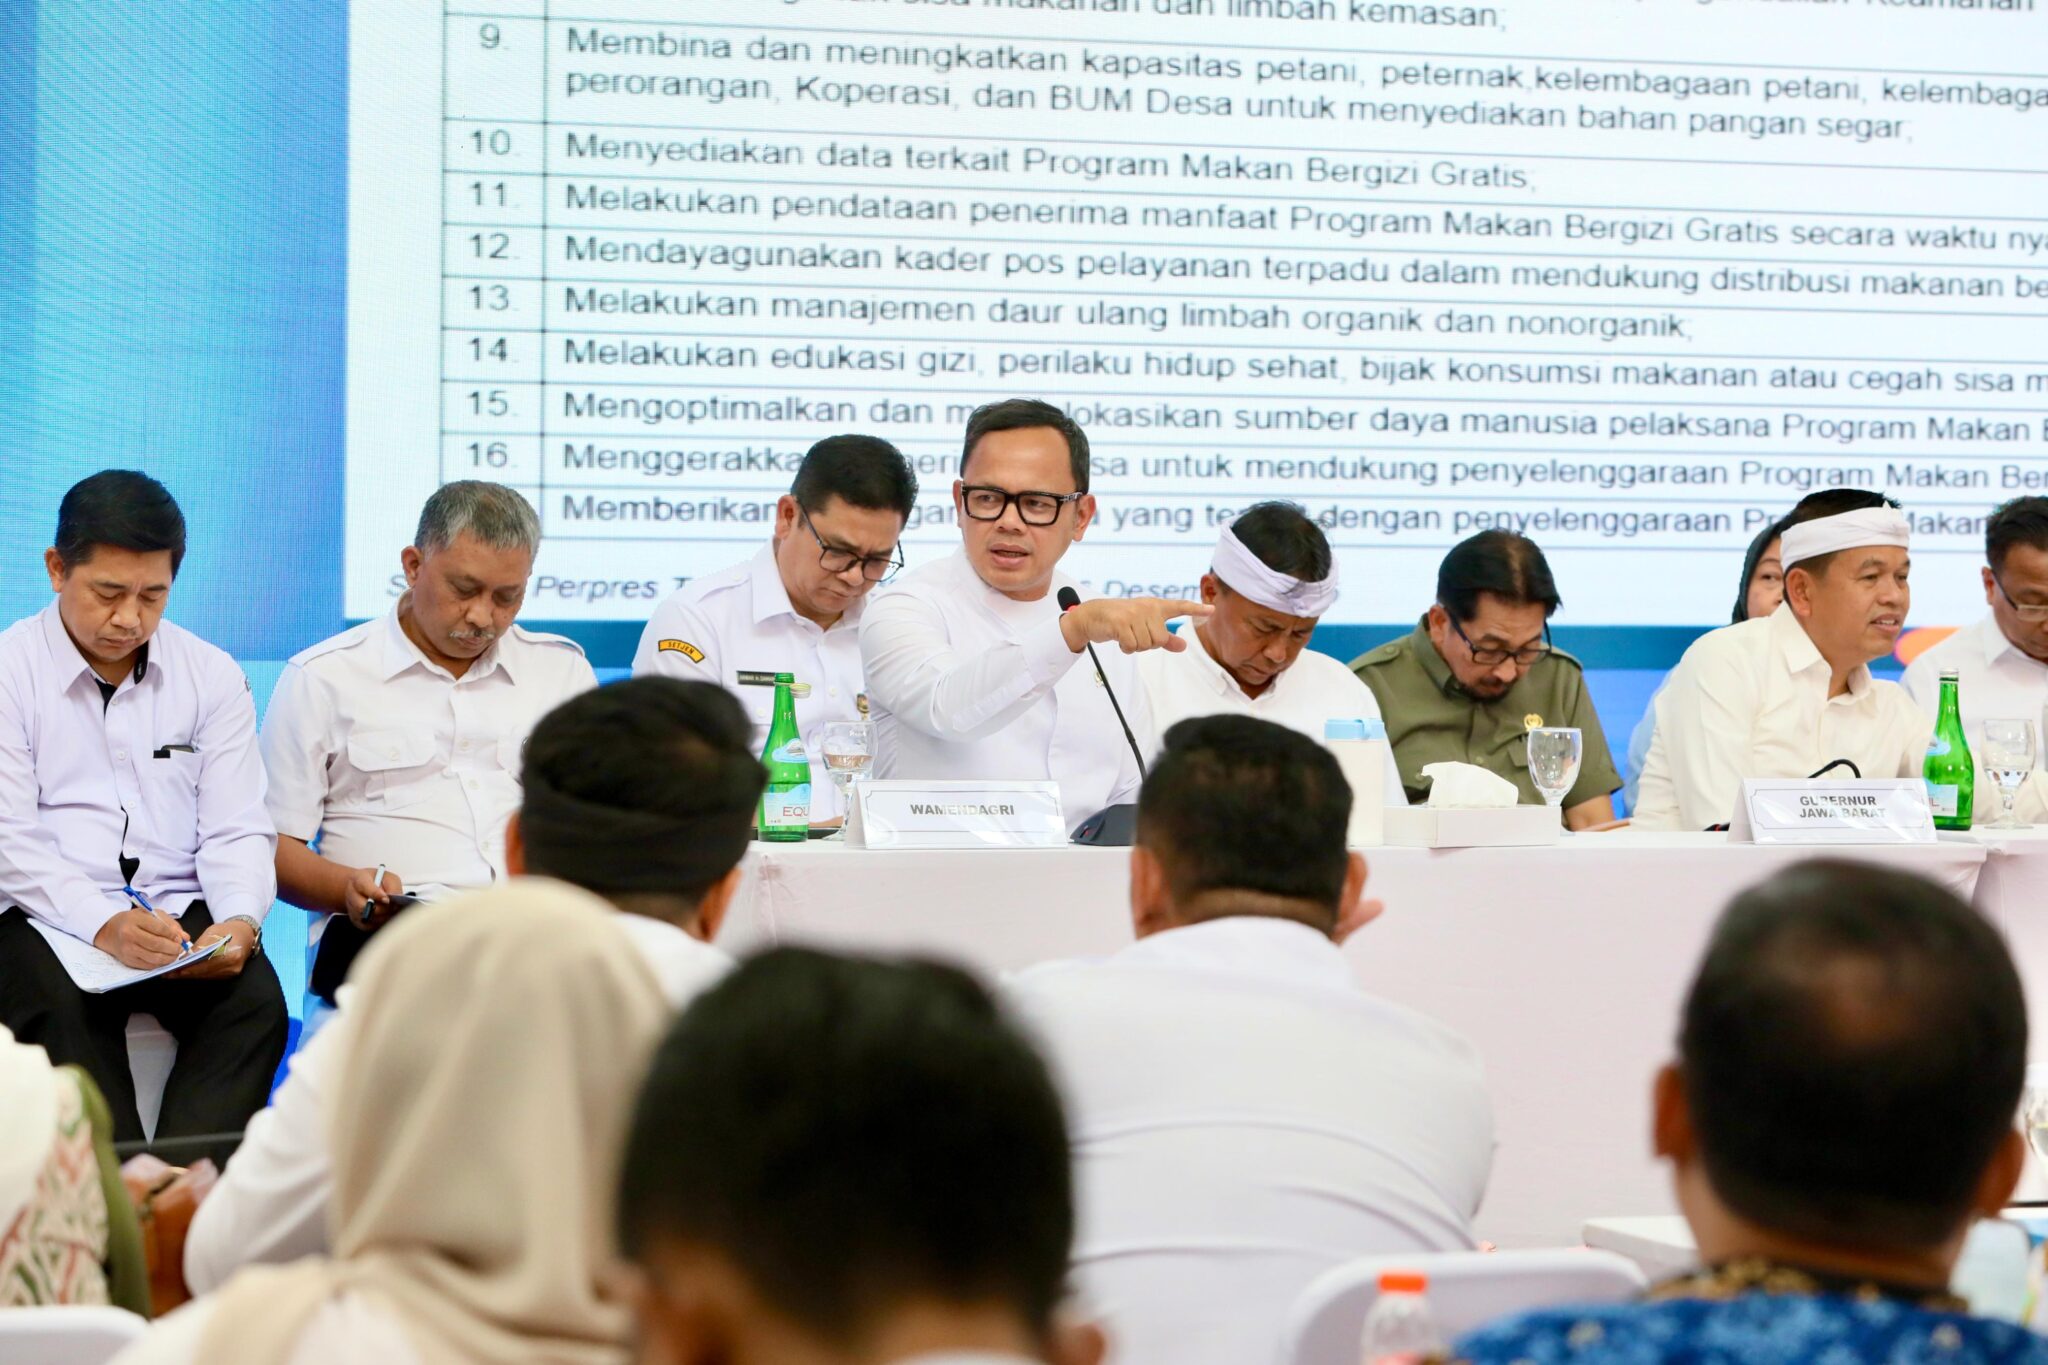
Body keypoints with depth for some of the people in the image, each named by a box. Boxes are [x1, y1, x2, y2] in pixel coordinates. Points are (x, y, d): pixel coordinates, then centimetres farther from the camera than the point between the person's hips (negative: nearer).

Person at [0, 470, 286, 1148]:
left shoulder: (214, 677, 12)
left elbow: (236, 830, 7)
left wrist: (239, 920, -16)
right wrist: (102, 924, -23)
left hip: (181, 913, 3)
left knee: (256, 998, -27)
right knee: (61, 1009, -34)